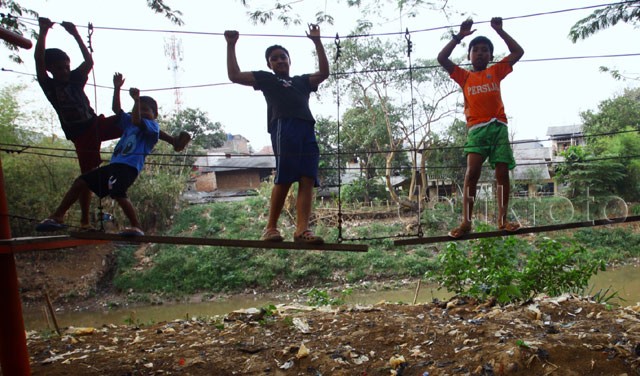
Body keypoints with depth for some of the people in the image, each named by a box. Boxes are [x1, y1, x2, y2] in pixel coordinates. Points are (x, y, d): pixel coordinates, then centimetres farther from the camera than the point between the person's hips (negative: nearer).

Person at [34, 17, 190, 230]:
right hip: (80, 136, -3)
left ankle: (174, 141, -10)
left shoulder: (75, 79, 7)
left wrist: (76, 35, -11)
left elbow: (89, 61, -7)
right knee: (87, 175, -2)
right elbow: (39, 60, -17)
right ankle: (85, 220, 12)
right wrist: (43, 33, -23)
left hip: (97, 124, 3)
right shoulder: (48, 85, -2)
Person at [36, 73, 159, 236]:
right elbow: (116, 109, 21)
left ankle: (136, 227, -26)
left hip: (129, 166, -9)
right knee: (81, 182, 7)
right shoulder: (129, 122, 27)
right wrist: (117, 88, 15)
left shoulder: (153, 126, 3)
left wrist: (137, 100, -18)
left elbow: (136, 121, -15)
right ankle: (57, 217, 15)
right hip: (114, 164, 9)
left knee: (117, 192, -33)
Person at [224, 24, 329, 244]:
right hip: (284, 127, -4)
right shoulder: (266, 79, 26)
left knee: (308, 180, -11)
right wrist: (231, 46, 19)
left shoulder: (302, 81, 35)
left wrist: (317, 42, 26)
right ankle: (271, 227, -5)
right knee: (284, 179, -14)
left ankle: (302, 229, -18)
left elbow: (324, 72, 25)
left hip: (308, 130, 4)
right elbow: (234, 75, 20)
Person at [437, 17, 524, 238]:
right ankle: (466, 222, -11)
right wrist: (459, 36, 8)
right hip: (476, 128, -1)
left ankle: (503, 219, 3)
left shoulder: (496, 71, 17)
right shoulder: (464, 77, 15)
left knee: (503, 173, -2)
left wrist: (499, 30, 12)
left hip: (498, 126, 2)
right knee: (472, 173, -12)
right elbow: (442, 58, 8)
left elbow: (518, 52, 14)